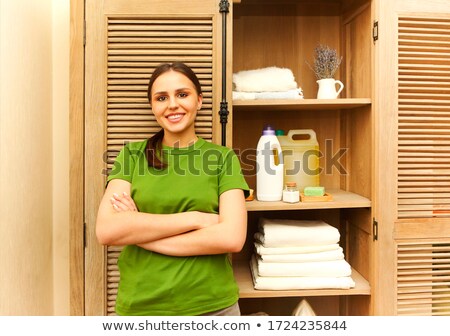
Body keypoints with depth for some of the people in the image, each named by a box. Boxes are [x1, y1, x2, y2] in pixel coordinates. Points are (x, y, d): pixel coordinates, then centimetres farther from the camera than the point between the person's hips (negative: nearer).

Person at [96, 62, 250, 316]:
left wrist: (136, 230, -14)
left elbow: (232, 237, -16)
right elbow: (106, 230, -13)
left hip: (211, 306, -1)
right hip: (139, 305, 1)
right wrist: (195, 219, -18)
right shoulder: (133, 155, 0)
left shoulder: (224, 158, -3)